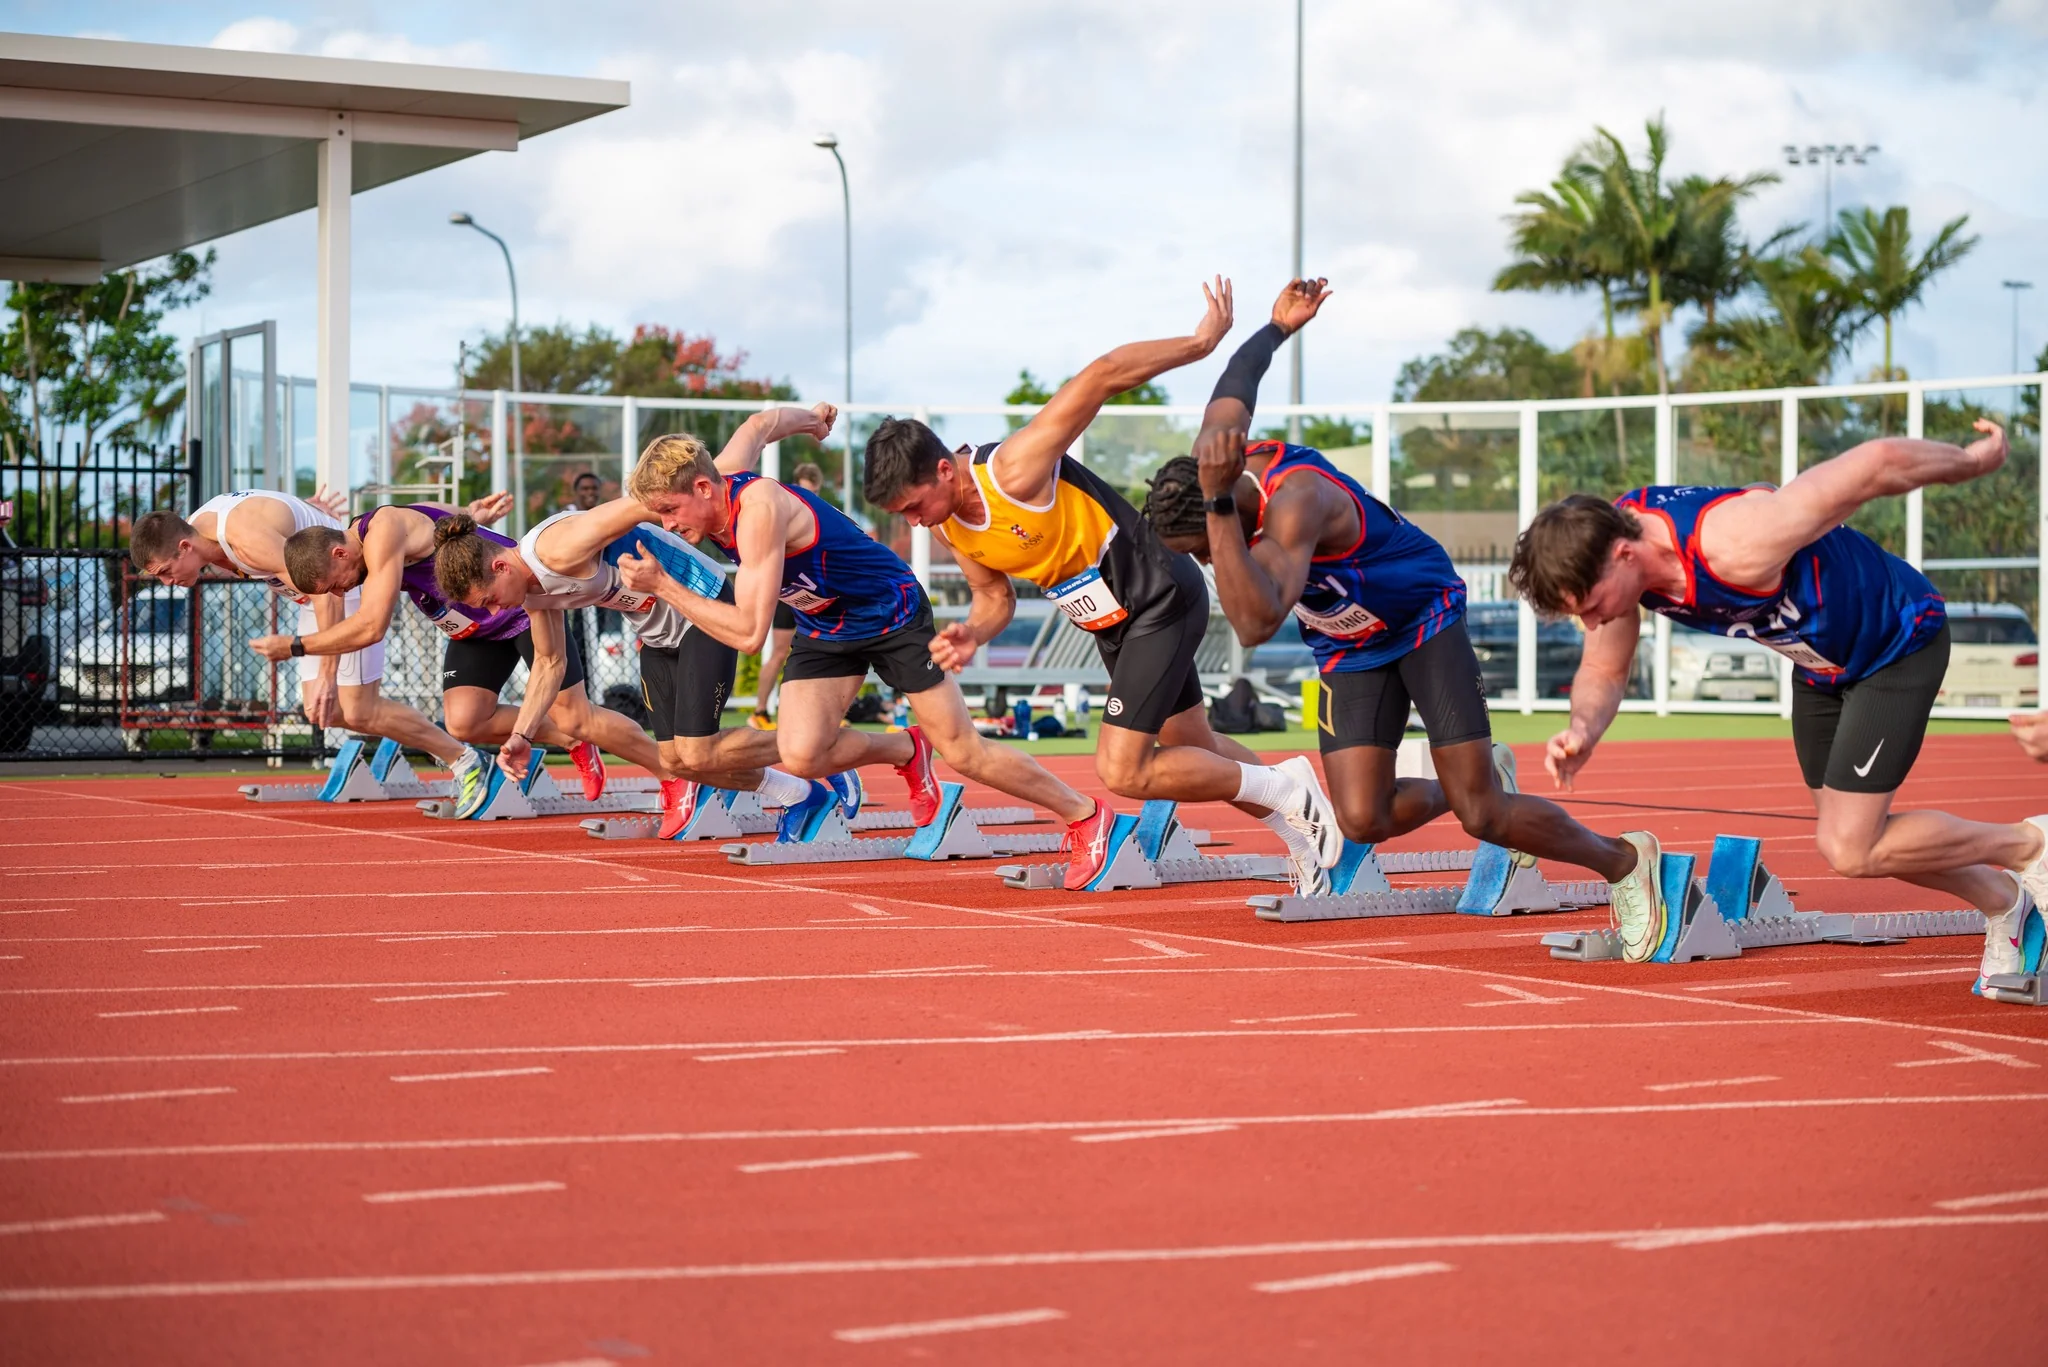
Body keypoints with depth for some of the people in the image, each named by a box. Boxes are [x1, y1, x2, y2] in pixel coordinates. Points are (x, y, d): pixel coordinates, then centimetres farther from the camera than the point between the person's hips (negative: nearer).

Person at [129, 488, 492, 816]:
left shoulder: (247, 538, -36)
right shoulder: (196, 527, -6)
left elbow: (328, 592, -38)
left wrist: (327, 674, -39)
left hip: (349, 582, -9)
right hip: (316, 591, 9)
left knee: (357, 712, -10)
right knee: (320, 711, 2)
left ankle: (463, 760, 4)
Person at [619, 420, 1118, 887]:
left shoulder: (758, 508, -35)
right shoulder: (717, 481, -11)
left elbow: (749, 632, -39)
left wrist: (663, 585, -36)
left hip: (891, 613, -7)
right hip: (824, 631, 7)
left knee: (962, 751, -3)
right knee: (801, 755, -15)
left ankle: (1086, 815, 17)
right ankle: (907, 751, 16)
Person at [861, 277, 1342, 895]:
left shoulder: (1014, 470, -30)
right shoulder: (949, 528, -6)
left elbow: (1105, 374, -29)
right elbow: (995, 596, 10)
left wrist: (1200, 342, -22)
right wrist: (972, 634, -13)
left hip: (1163, 597, -9)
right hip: (1113, 623, 9)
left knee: (1123, 771, -13)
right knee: (1195, 750, 21)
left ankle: (1284, 788, 3)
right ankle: (1301, 829, 40)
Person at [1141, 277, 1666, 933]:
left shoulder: (1296, 501, -38)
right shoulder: (1217, 452, -14)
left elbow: (1255, 623, -54)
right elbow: (1234, 386, 9)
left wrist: (1219, 504, -59)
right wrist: (1279, 327, 27)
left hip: (1424, 618, -7)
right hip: (1347, 648, 7)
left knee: (1483, 817, -12)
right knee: (1363, 820, -10)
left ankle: (1626, 861, 14)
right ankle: (1483, 774, 22)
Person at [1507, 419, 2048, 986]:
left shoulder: (1734, 546, -42)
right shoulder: (1606, 545, -18)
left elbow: (1880, 461, -34)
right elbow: (1603, 672, -1)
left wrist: (1975, 460, -16)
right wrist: (1584, 730, -25)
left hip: (1898, 642, -8)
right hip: (1822, 661, 8)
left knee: (1849, 850, -10)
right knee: (1851, 838, 16)